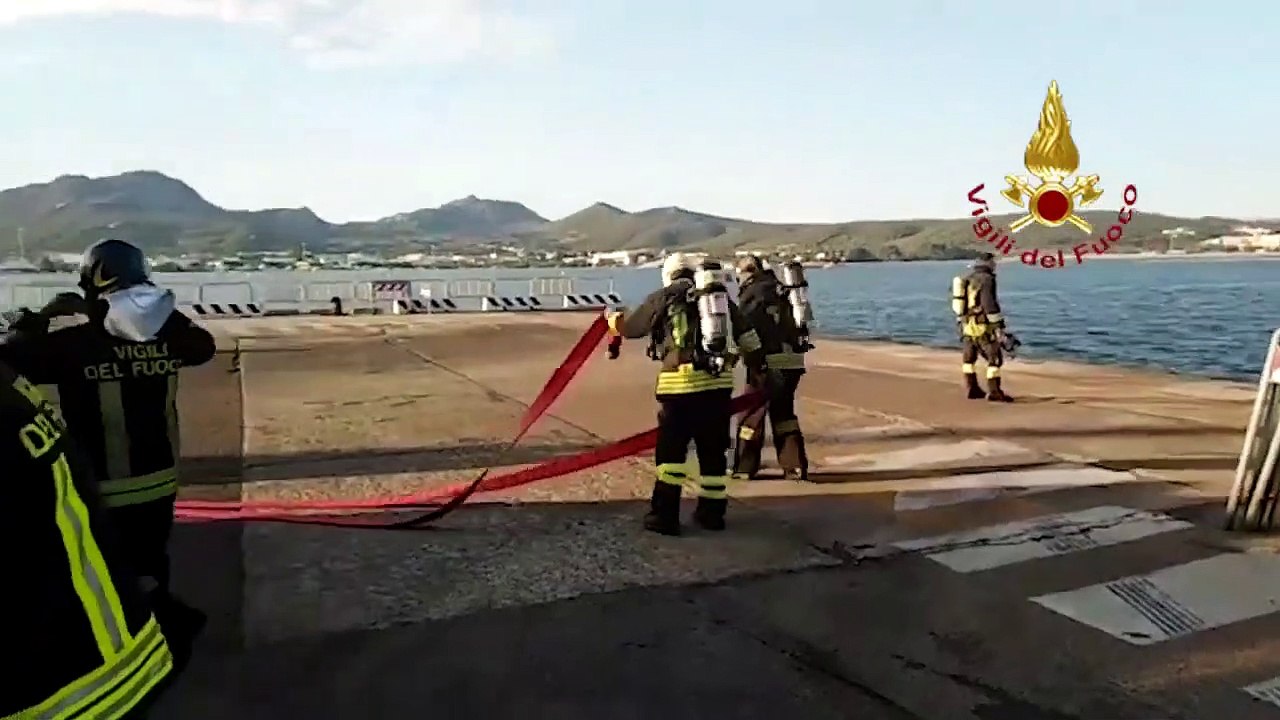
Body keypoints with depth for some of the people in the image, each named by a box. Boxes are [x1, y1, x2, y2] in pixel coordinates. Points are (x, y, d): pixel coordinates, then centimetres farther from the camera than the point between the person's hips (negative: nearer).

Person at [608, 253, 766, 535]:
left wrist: (614, 318, 37)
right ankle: (712, 512, 23)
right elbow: (748, 337, 16)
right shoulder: (720, 295, 17)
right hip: (719, 382, 4)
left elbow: (630, 327, 16)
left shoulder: (663, 297, 6)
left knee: (670, 450, 4)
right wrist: (758, 367, 26)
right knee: (714, 450, 14)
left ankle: (665, 515, 5)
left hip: (682, 382, -4)